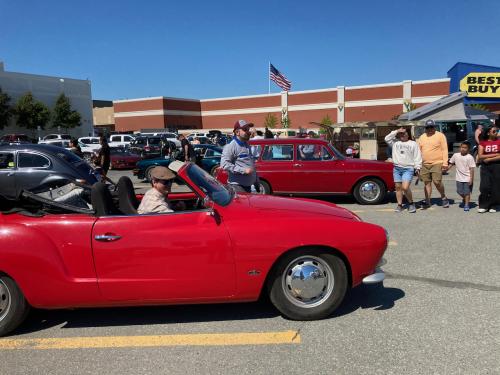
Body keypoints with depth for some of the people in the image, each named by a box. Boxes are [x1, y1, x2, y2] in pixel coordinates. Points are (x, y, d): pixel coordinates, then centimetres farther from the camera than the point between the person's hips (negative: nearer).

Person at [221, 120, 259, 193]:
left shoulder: (247, 145, 18)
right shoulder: (230, 146, -11)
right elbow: (224, 164, -23)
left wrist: (257, 183, 24)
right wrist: (243, 170, -24)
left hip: (248, 186, 9)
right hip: (237, 186, -9)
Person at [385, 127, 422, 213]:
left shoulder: (413, 144, 10)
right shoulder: (395, 143, 16)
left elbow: (417, 157, 5)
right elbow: (387, 139, 2)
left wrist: (417, 167, -6)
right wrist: (396, 132, 1)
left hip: (408, 168, -3)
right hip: (397, 168, 3)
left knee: (405, 187, -15)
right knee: (398, 187, 5)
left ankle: (411, 203, 5)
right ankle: (399, 205, 14)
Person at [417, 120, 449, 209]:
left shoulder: (440, 135, 1)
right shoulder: (422, 137, 14)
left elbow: (444, 150, -3)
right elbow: (419, 150, 16)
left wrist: (445, 163, -10)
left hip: (437, 163, -4)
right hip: (424, 165, 4)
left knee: (437, 182, -10)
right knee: (427, 183, 7)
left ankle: (443, 198, 13)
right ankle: (427, 201, 13)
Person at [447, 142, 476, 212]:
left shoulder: (470, 157, -11)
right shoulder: (455, 155, 2)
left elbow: (472, 169, -11)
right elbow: (451, 163, 17)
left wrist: (471, 179, -14)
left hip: (467, 179, -4)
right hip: (459, 178, 4)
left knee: (467, 192, 2)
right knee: (460, 191, 9)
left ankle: (466, 205, 13)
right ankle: (464, 200, 38)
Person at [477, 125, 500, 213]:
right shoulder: (482, 143, 4)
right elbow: (480, 156, -5)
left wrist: (489, 159, -12)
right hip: (485, 167, 0)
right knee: (484, 186, -6)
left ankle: (492, 206, 11)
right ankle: (483, 205, 3)